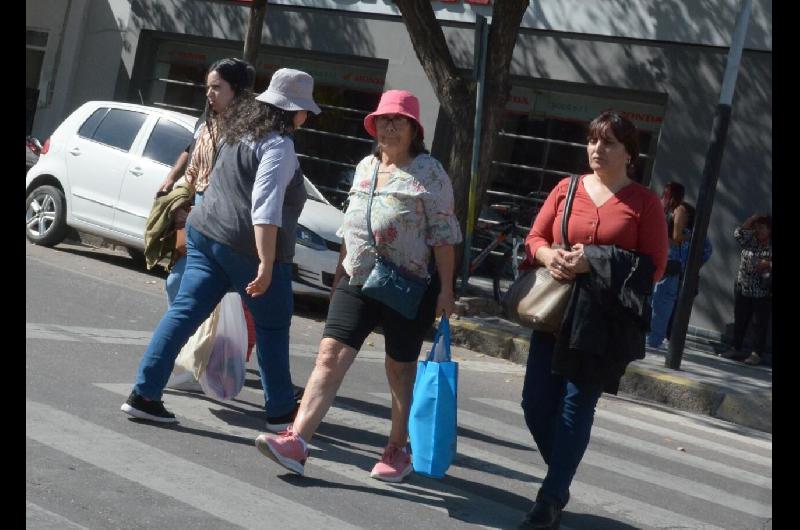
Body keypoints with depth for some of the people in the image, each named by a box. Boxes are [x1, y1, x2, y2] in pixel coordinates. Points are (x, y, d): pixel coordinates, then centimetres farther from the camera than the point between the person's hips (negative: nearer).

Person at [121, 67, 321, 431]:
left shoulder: (240, 130, 14)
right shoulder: (279, 144, -14)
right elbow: (266, 207, -23)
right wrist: (266, 264, -27)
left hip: (205, 232, 8)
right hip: (247, 247, -8)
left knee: (184, 310, 5)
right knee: (273, 327, 7)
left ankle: (144, 394, 1)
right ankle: (280, 411, 16)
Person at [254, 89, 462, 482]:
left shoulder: (428, 171, -4)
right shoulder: (365, 167, 14)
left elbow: (442, 234, -8)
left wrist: (445, 289, -12)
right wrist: (340, 273, 21)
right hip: (357, 280, 5)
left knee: (400, 369, 6)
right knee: (330, 356, -8)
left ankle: (397, 450, 20)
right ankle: (297, 442, -14)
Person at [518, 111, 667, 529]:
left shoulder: (644, 202, 0)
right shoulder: (567, 188, 10)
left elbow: (654, 265, -5)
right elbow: (534, 238, 13)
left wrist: (593, 263, -15)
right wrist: (549, 255, -11)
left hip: (606, 320, -4)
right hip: (555, 311, 4)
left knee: (576, 408, -3)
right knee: (536, 404, 4)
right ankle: (560, 479, 27)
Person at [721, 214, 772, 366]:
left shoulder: (771, 247, -6)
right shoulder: (750, 240, 7)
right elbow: (738, 233, -6)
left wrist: (768, 265, -24)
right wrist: (751, 220, -4)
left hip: (763, 293, -5)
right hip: (742, 289, 5)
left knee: (759, 324, 0)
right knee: (739, 321, 12)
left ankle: (757, 354, 5)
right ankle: (735, 349, 22)